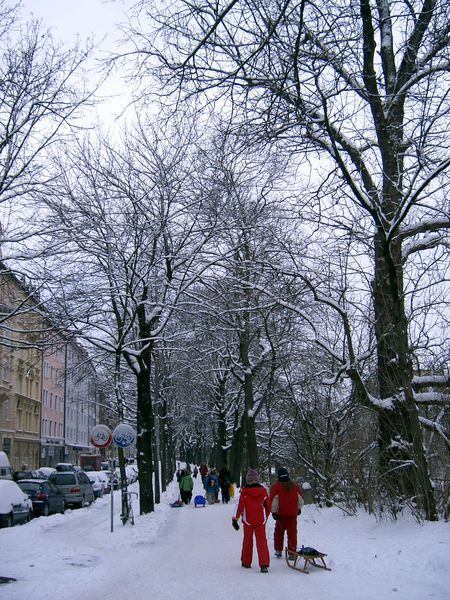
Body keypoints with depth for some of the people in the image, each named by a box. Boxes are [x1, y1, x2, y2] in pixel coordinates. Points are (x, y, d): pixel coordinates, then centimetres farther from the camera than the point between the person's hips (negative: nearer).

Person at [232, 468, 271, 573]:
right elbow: (268, 506, 6)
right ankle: (264, 564, -8)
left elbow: (240, 506, -10)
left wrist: (235, 519, -3)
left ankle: (246, 562, 26)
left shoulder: (244, 491, -11)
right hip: (261, 520, 1)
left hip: (248, 520, -1)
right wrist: (266, 517, 21)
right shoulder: (263, 490, -3)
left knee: (247, 540, 15)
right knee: (262, 541, 2)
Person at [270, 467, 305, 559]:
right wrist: (299, 508, 26)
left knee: (279, 532, 16)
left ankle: (278, 550, 21)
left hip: (281, 514, -2)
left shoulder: (276, 486, -6)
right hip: (293, 513, 2)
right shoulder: (295, 486, 4)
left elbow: (274, 500, -12)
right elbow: (301, 499, 11)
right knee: (292, 533, 5)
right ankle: (291, 553, 3)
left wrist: (274, 512, -6)